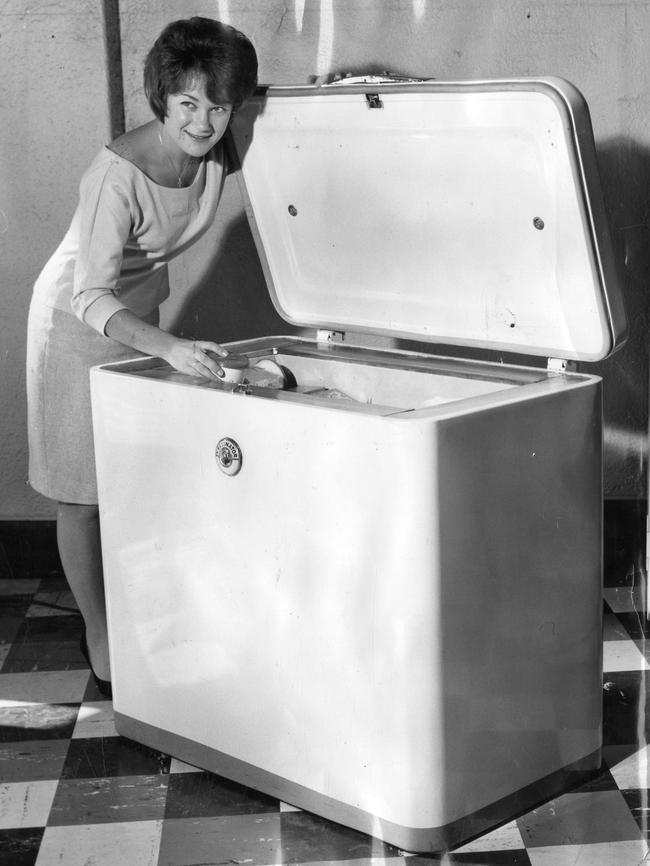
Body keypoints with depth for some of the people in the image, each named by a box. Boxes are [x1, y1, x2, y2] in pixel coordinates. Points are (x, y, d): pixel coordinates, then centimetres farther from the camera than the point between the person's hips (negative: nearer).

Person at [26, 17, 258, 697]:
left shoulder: (215, 157, -13)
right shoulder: (118, 174, -32)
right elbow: (92, 296, -36)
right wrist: (168, 348, -51)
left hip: (141, 314, 6)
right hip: (78, 321, -6)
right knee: (83, 492, 2)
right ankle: (99, 639, 14)